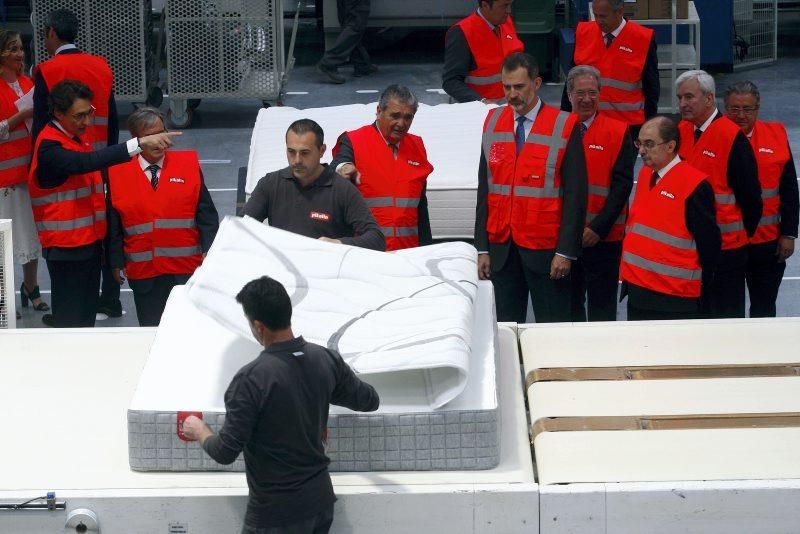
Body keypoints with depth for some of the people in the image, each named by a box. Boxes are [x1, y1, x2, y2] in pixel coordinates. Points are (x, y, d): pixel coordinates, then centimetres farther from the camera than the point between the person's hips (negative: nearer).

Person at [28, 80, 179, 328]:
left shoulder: (78, 136, 10)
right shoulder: (50, 147, -21)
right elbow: (88, 162, -37)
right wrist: (139, 143, -45)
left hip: (90, 239, 9)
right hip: (66, 245, -9)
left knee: (87, 311, 14)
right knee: (70, 317, -4)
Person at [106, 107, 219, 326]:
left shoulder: (188, 164, 3)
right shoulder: (118, 173, 2)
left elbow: (206, 213, 2)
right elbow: (114, 225, 6)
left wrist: (209, 250, -8)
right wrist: (116, 263, 3)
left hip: (186, 268, 0)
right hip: (143, 272, 0)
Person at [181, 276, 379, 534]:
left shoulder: (251, 379, -23)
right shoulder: (326, 359, -6)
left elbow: (225, 453, -18)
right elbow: (370, 401, 11)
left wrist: (199, 431, 3)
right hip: (321, 500, 6)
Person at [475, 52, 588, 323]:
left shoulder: (564, 126, -4)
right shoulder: (493, 123, 9)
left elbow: (575, 194, -6)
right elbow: (484, 188, 10)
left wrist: (566, 251, -11)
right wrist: (482, 248, 5)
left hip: (545, 251, -4)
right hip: (501, 248, 4)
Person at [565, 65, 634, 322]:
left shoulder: (618, 132, -1)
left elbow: (622, 184, -6)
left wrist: (598, 228, -13)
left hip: (603, 239, -2)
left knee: (602, 307, 3)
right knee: (569, 304, 10)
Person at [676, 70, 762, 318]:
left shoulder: (732, 137, -14)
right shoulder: (680, 131, 5)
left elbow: (750, 193, -11)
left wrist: (745, 232, -2)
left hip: (725, 245, -6)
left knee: (725, 314, 3)